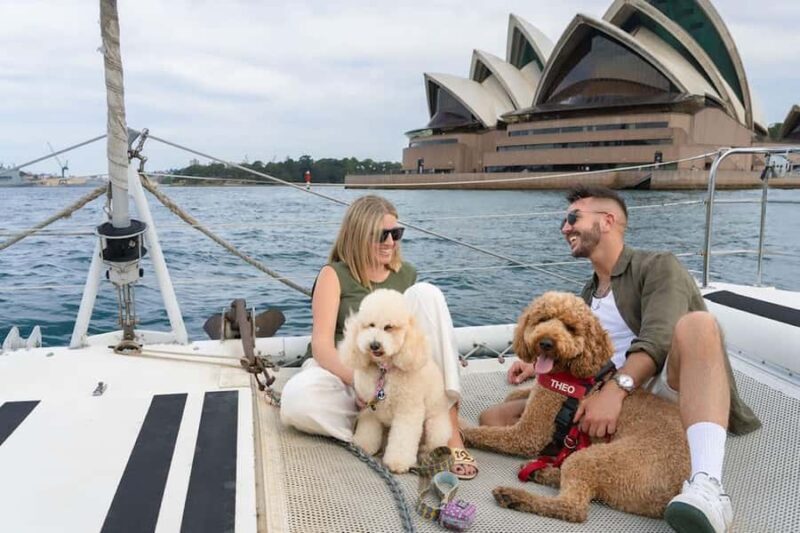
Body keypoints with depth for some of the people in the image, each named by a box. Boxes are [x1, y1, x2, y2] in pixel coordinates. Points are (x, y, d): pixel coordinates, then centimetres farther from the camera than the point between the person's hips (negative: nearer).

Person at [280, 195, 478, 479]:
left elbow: (421, 328, 9)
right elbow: (321, 345, -16)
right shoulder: (334, 275, -5)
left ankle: (448, 427, -26)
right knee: (296, 400, -37)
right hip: (343, 369, -2)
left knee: (427, 293, -21)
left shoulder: (407, 274, 7)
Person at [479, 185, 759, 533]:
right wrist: (542, 367, 8)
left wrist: (617, 388, -32)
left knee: (696, 324, -35)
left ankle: (707, 487, -49)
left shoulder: (657, 266, 1)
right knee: (494, 418, -8)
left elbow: (657, 340, -17)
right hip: (609, 405, 6)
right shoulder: (588, 295, 22)